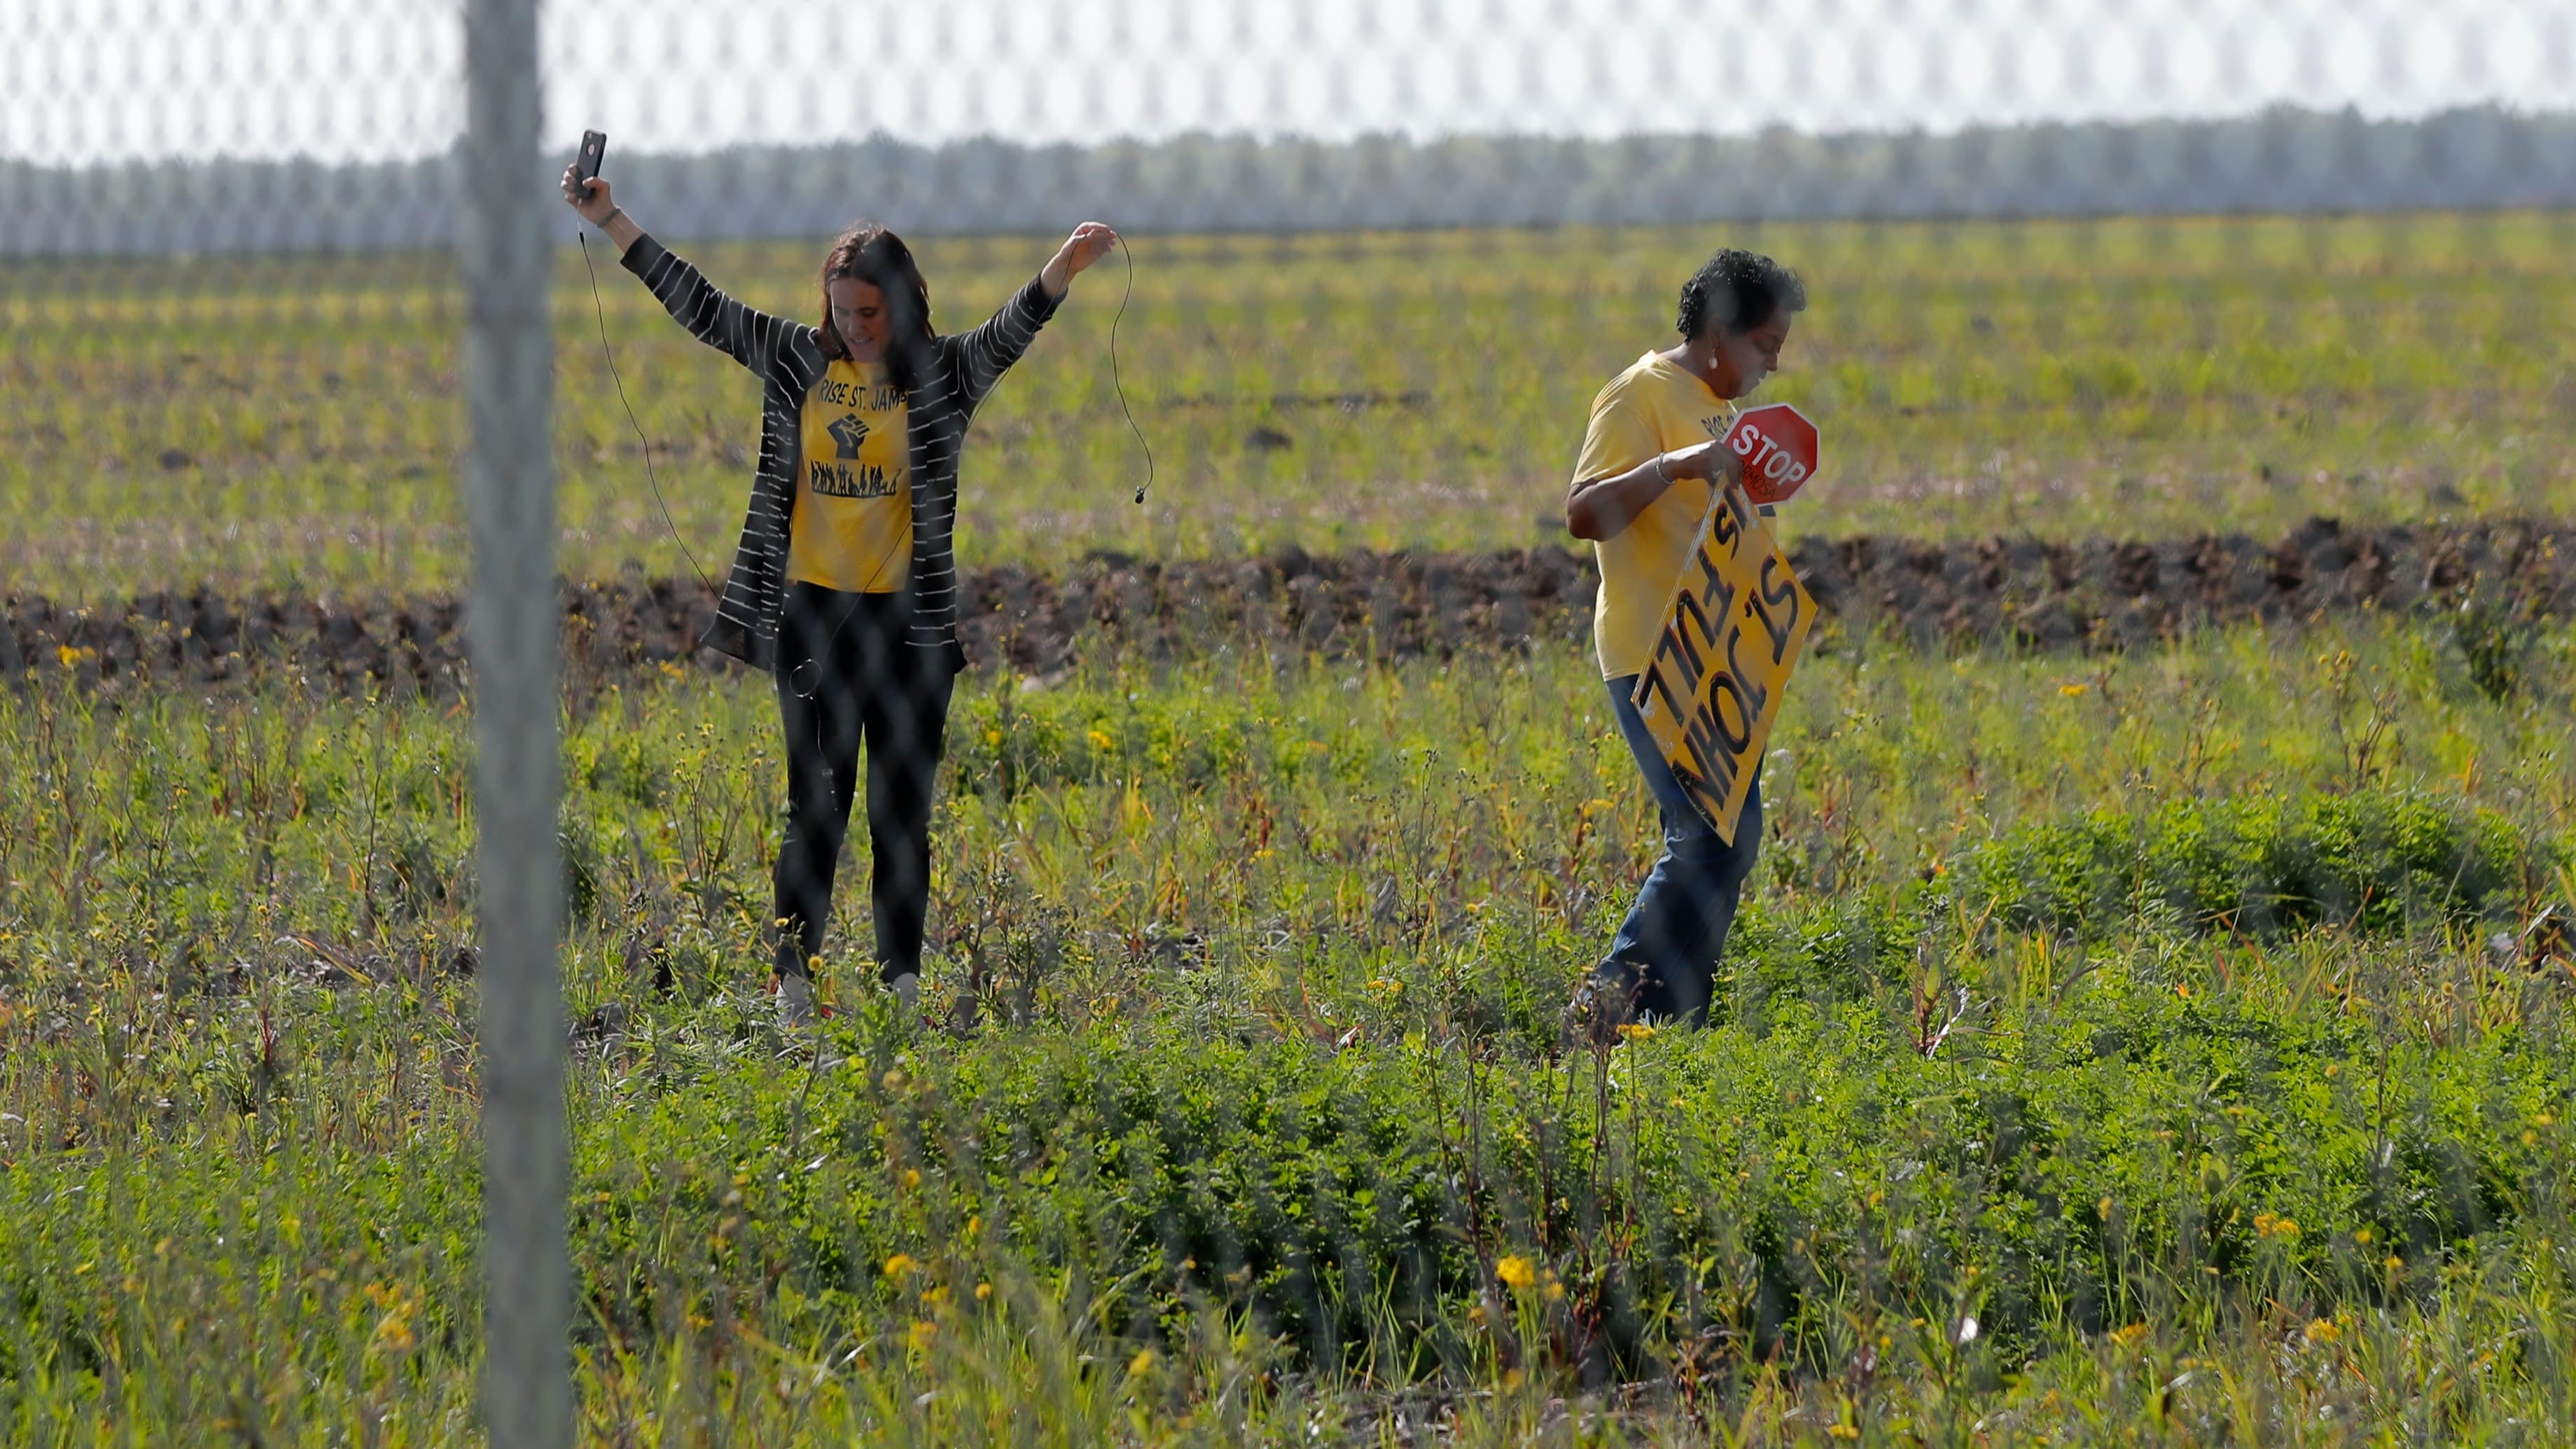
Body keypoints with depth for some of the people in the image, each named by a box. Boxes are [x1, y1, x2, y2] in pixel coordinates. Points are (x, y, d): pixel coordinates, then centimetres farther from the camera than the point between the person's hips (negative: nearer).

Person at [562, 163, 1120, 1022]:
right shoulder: (798, 361, 5)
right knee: (817, 805, -1)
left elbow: (1014, 329, -17)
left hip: (908, 621, -1)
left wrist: (1069, 266, -36)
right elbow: (696, 303, 7)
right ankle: (794, 983, 3)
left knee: (903, 810, 5)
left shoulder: (943, 375, -1)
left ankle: (902, 985, 12)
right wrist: (608, 219, 5)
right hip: (812, 614, 1)